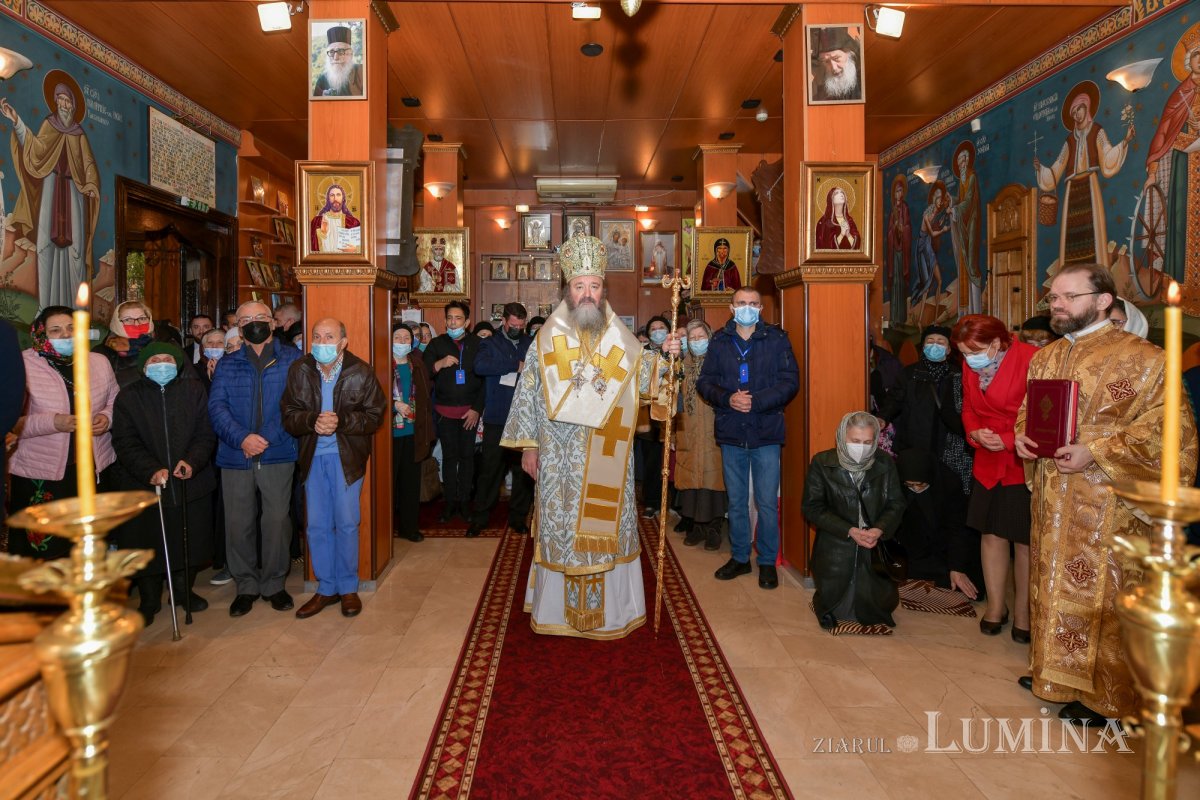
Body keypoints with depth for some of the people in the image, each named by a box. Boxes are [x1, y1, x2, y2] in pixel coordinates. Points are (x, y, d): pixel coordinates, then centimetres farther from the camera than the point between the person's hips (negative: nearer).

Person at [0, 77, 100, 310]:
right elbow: (36, 147, -9)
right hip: (51, 186, -1)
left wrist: (91, 185, -10)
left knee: (74, 241, -5)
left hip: (73, 189, 1)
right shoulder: (48, 124, 9)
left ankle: (74, 303, -3)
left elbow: (88, 164, 10)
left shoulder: (79, 133, 15)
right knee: (48, 240, -7)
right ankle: (49, 303, -8)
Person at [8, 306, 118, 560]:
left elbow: (116, 402, 15)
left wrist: (107, 417, -6)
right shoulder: (23, 365, -7)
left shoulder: (99, 362, 6)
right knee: (44, 549, 2)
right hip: (41, 477, -4)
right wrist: (52, 422, -23)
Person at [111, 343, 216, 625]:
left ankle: (184, 590, 32)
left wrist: (192, 461, -19)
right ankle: (149, 600, 25)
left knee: (190, 541, 10)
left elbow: (205, 434, 0)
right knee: (147, 544, 5)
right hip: (144, 486, -1)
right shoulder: (128, 397, 1)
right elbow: (125, 442, -6)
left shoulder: (195, 391, 5)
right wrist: (151, 470, -21)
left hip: (191, 483, 1)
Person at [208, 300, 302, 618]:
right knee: (238, 523, 5)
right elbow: (216, 407, 0)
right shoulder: (227, 364, 11)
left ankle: (274, 583, 18)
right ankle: (246, 585, 22)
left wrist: (265, 439, -11)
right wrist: (242, 438, -16)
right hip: (235, 456, 2)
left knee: (277, 520, 1)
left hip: (278, 454, -2)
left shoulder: (292, 359, 4)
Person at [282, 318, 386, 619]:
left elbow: (374, 415, -8)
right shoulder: (299, 370, -2)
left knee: (347, 524, 3)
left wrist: (340, 421, -23)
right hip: (312, 457, 3)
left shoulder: (361, 372, -9)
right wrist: (313, 421, -23)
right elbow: (289, 415, -3)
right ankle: (326, 588, 24)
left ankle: (348, 588, 21)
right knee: (317, 526, 8)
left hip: (347, 456, -3)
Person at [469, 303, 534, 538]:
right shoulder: (491, 344, 5)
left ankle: (518, 516, 21)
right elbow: (480, 366, -15)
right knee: (490, 468, 1)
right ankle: (480, 517, 13)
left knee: (524, 469, 7)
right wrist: (516, 366, -17)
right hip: (497, 418, -2)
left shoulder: (532, 344, 11)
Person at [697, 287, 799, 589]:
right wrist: (728, 398, -15)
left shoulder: (777, 339, -1)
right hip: (731, 433, 3)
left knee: (767, 502, 3)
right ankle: (739, 557, 28)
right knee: (736, 501, 13)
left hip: (766, 433, -2)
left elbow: (790, 382, -6)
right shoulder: (719, 341, 6)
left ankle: (767, 561, 19)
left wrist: (756, 401, -17)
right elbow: (704, 382, 3)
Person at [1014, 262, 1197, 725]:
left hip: (1105, 505, -6)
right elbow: (1027, 412, 21)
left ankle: (1103, 693, 18)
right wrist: (1022, 437, -1)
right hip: (1053, 501, 7)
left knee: (1100, 594, 3)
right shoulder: (1046, 358, 11)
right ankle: (1056, 670, 31)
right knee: (1053, 584, 15)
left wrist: (1094, 452, -23)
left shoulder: (1141, 358, -10)